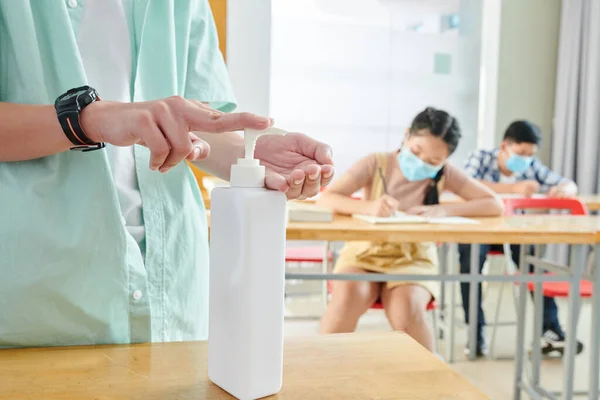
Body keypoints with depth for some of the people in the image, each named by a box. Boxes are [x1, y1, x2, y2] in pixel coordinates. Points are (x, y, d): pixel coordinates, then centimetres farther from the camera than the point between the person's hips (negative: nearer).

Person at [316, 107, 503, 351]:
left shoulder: (445, 173, -4)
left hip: (413, 260, 1)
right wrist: (368, 207, -35)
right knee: (349, 294, -31)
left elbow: (495, 205, -7)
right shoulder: (376, 163, -7)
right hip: (365, 253, 0)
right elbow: (325, 199, -15)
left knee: (407, 309, -31)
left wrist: (443, 210, -23)